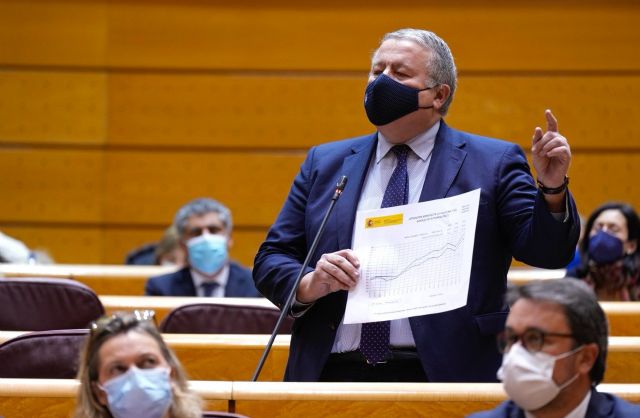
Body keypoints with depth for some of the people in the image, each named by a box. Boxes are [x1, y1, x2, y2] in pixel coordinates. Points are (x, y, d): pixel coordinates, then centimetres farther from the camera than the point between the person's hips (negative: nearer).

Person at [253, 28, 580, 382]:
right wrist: (308, 285, -9)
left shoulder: (492, 164, 6)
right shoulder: (325, 163, 15)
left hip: (443, 378, -3)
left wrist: (552, 189, -19)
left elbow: (546, 253, -2)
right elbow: (270, 260, 13)